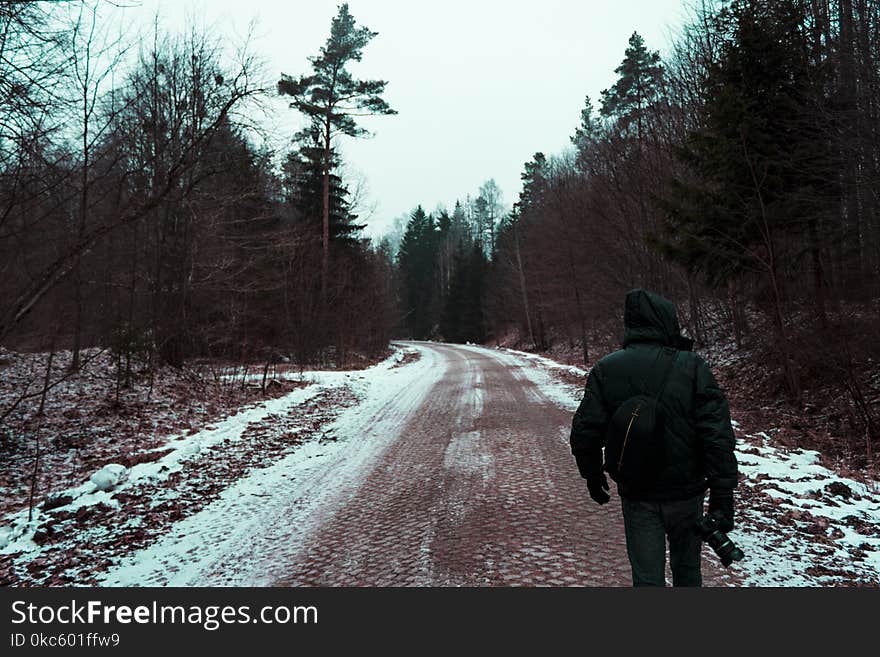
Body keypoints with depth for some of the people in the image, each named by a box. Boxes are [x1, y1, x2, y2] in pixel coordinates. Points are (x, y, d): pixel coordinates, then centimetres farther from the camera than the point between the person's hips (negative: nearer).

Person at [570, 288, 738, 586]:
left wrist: (593, 477, 11)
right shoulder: (692, 367, -11)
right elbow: (717, 435, -15)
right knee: (687, 567, 22)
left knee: (647, 577, 10)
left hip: (637, 497, 1)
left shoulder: (605, 370, -6)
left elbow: (585, 433, -4)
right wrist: (723, 494, -9)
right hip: (686, 493, 0)